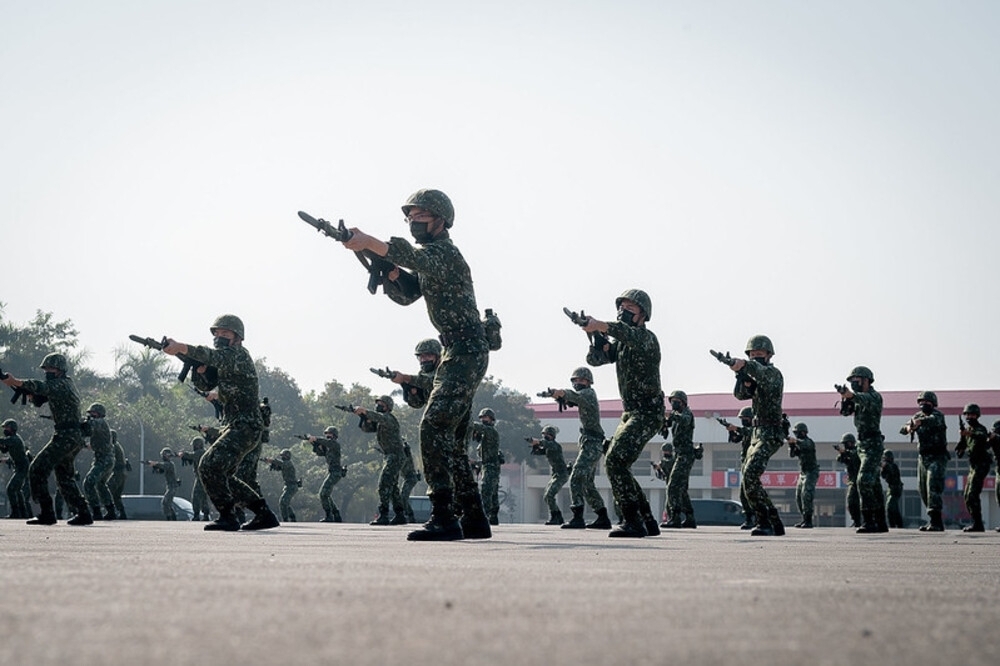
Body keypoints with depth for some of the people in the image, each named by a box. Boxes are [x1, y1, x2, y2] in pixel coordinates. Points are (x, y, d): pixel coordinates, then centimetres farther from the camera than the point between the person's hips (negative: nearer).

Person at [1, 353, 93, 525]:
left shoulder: (61, 384, -12)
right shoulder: (64, 384, 18)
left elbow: (41, 387, -31)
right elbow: (38, 400, 18)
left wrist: (16, 382, -39)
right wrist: (29, 393, -3)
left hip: (65, 437, -11)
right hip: (74, 438, 11)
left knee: (37, 470, -12)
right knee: (64, 477, 20)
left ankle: (46, 513, -16)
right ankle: (84, 513, 20)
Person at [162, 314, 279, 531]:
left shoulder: (239, 355, -12)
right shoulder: (224, 361, 17)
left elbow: (214, 356, -32)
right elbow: (206, 384, 12)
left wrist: (181, 348, -45)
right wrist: (199, 366, -10)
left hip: (245, 427, -11)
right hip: (235, 427, 11)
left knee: (210, 466, -20)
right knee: (222, 476, 18)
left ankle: (227, 517, -15)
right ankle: (264, 514, 22)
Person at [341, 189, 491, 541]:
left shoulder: (445, 252, -12)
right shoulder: (429, 257, 19)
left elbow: (415, 258, -33)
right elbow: (405, 294, 15)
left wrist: (369, 242, -43)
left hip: (467, 353, -11)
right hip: (457, 354, 11)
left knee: (434, 427, -20)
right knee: (451, 440, 13)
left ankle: (442, 518, -24)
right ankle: (474, 519, 18)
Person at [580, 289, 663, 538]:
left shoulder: (648, 338, -13)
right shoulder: (621, 343, 15)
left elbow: (633, 336, -36)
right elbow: (595, 359, 9)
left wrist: (603, 326, -54)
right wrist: (597, 339, -13)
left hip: (647, 413, -10)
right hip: (630, 413, 10)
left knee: (615, 461, -20)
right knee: (616, 466, 11)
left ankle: (632, 522, -18)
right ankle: (648, 522, 19)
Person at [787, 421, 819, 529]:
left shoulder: (809, 442, -14)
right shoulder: (799, 443, 14)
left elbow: (804, 444, -38)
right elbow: (792, 454, 12)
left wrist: (795, 440, -57)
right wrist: (791, 444, -6)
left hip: (811, 473, -10)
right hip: (803, 473, 10)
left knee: (806, 496, -20)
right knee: (799, 497, 9)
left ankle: (808, 521, -21)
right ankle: (804, 520, 16)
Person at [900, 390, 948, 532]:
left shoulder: (937, 415, -7)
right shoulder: (918, 416, 13)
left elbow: (934, 420, -32)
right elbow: (903, 429, 5)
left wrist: (920, 422, -52)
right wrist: (908, 427, -20)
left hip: (937, 458, -7)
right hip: (922, 458, 7)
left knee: (933, 488, -20)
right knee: (924, 492, 9)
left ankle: (935, 522, -24)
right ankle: (933, 521, 20)